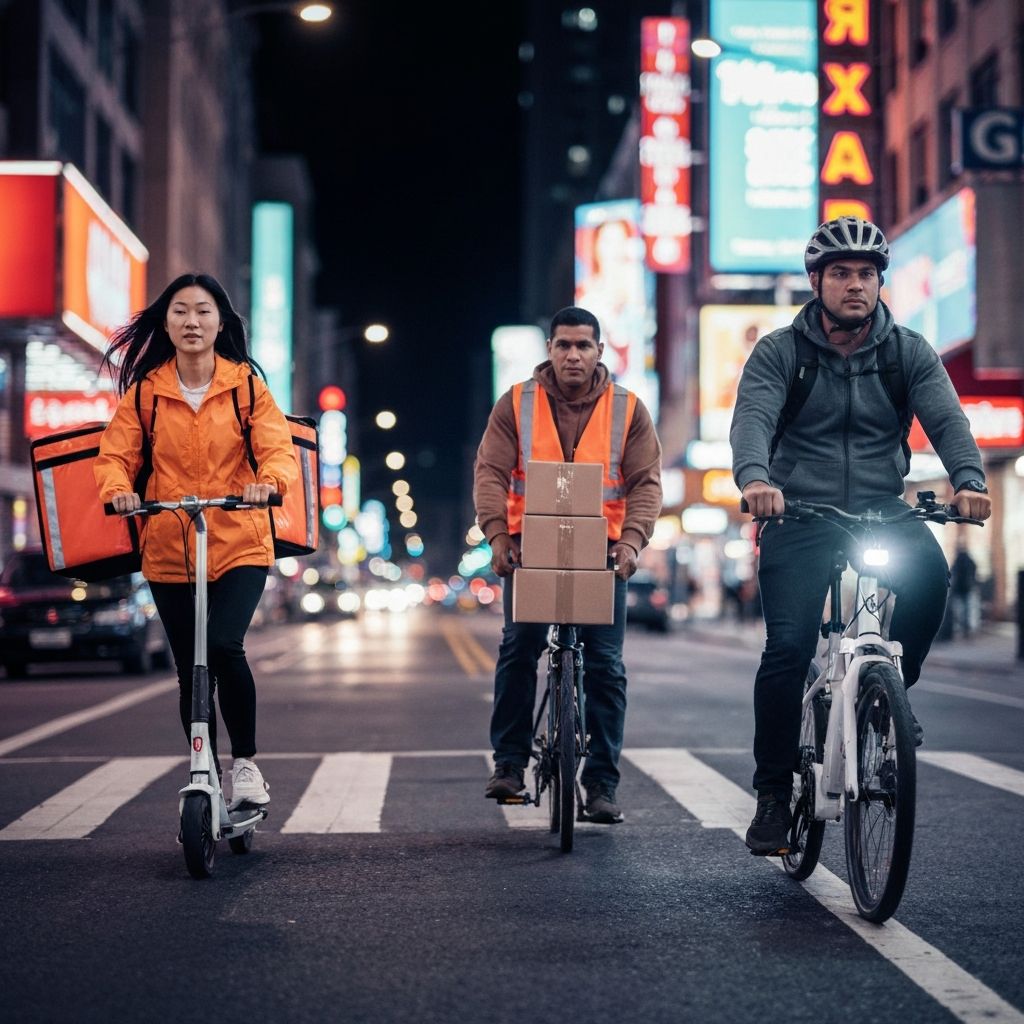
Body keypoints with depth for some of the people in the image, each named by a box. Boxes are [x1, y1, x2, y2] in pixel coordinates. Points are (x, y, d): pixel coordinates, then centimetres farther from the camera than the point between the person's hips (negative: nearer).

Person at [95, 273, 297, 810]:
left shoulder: (246, 384, 2)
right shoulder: (144, 392, 4)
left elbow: (277, 445, -8)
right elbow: (115, 453, 0)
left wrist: (269, 480, -30)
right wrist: (117, 488, -23)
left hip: (238, 544, -2)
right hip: (168, 549, 2)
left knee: (225, 646, -22)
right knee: (191, 671, 7)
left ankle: (245, 762, -2)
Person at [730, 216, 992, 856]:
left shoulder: (909, 353, 4)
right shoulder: (779, 352, -1)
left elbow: (947, 419, -9)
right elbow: (753, 417, -16)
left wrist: (969, 479, -30)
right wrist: (754, 478, -38)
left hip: (882, 509, 2)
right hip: (799, 515, -1)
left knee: (929, 575, -30)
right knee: (788, 649, -13)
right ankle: (774, 792, 2)